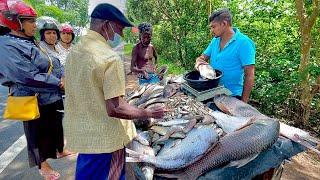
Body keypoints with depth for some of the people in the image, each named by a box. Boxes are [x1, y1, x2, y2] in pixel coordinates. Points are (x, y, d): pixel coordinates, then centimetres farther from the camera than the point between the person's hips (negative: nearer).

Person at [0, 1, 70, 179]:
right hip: (35, 101, -8)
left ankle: (60, 150, 46)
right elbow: (28, 77, -26)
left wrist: (63, 76, -9)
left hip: (53, 96, 8)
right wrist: (58, 83, -22)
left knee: (56, 126, 22)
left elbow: (53, 63, 9)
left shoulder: (30, 42, 10)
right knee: (39, 133, 11)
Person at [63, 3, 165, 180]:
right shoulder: (110, 57, -24)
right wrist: (149, 113, -15)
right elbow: (115, 109, -27)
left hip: (80, 133, 7)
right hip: (103, 138, -7)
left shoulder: (74, 51, 3)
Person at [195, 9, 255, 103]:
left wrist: (244, 102, -17)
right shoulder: (215, 40, 5)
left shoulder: (244, 43, -15)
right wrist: (199, 61, -15)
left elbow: (249, 75, -16)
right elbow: (203, 57, 10)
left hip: (232, 96, -6)